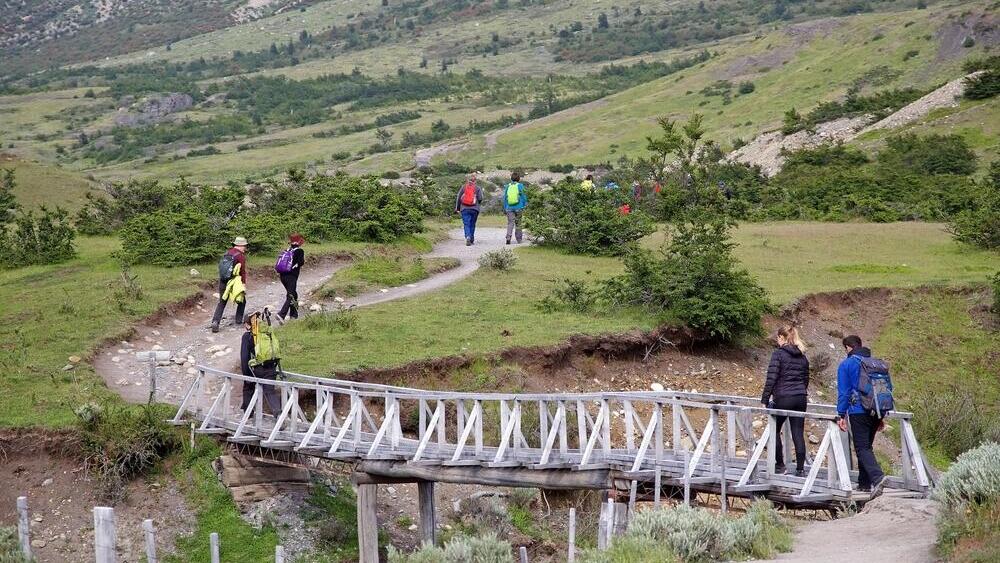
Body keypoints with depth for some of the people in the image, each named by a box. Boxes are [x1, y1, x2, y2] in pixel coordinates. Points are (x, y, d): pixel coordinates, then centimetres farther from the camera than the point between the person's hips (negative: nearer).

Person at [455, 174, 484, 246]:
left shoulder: (463, 188, 5)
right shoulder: (477, 188, 1)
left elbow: (458, 198, 4)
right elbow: (480, 199, -3)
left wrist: (457, 208, 12)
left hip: (464, 209, 0)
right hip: (474, 209, 0)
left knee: (466, 224, -3)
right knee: (472, 224, 12)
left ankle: (468, 237, -26)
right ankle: (472, 240, 17)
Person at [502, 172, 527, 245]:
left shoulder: (508, 186, 6)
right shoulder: (520, 186, -2)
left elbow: (505, 198, 10)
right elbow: (524, 196, -1)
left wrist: (504, 208, 17)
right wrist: (525, 206, 9)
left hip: (509, 208, 1)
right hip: (518, 208, -1)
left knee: (510, 223, -1)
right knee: (518, 223, 9)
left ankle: (508, 237, -22)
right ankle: (519, 239, 16)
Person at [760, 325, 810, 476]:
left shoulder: (778, 353, -7)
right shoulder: (802, 356, 12)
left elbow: (771, 379, -12)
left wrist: (765, 400, -9)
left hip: (783, 398, -5)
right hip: (800, 398, 5)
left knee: (774, 430, 12)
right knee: (798, 434, 5)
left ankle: (779, 465, 12)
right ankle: (800, 468, 2)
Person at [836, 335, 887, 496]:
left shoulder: (846, 365, -2)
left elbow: (843, 392, -6)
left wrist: (841, 415, -2)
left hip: (858, 412, -6)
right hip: (876, 411, 6)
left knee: (862, 448, -7)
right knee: (866, 446, 16)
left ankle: (877, 477, -28)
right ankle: (864, 483, 19)